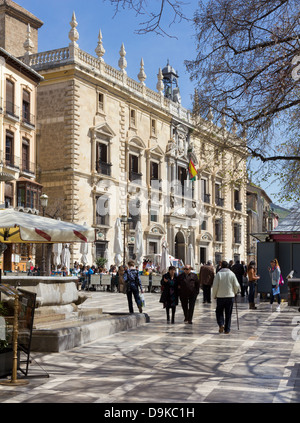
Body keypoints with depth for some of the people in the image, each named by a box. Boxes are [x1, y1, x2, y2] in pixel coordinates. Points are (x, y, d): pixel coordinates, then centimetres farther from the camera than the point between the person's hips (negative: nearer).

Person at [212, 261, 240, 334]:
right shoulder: (232, 274, -1)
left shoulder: (218, 274, -5)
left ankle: (221, 324, -8)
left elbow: (215, 286, -7)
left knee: (219, 311, 13)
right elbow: (236, 285, 0)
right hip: (230, 296, 1)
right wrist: (235, 292, 19)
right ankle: (227, 329, 9)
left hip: (220, 296, -1)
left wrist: (214, 295, 6)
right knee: (228, 313, 8)